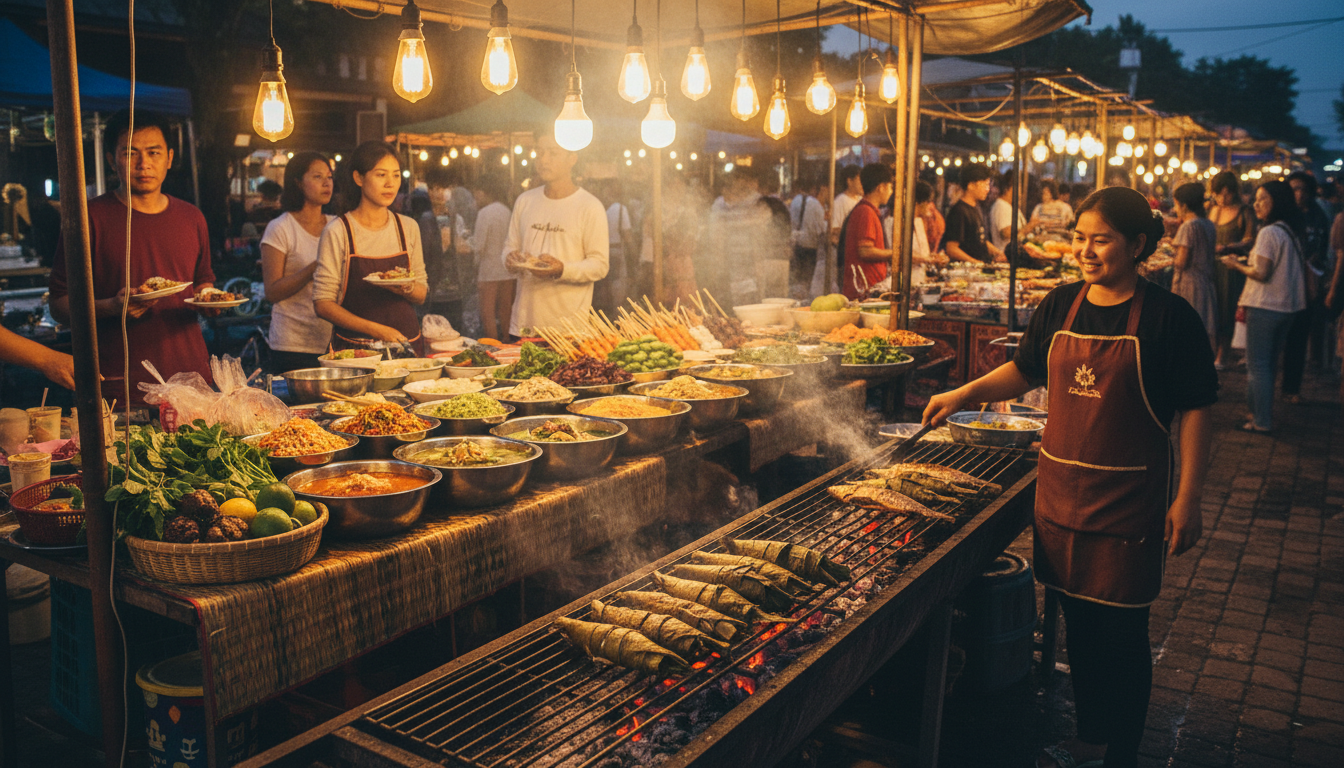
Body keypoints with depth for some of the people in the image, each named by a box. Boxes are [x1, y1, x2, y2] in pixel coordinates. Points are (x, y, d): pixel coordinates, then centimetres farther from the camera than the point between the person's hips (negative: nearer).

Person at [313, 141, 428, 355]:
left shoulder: (408, 227, 9)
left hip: (407, 343, 3)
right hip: (355, 348, -3)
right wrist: (376, 330, -17)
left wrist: (407, 288, -10)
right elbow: (323, 304, -6)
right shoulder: (337, 232, -4)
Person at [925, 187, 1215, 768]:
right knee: (1078, 621, 15)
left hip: (1128, 500, -4)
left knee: (1122, 633, 5)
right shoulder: (1060, 306, 4)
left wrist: (1187, 499, -11)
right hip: (1060, 490, 5)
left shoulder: (1170, 318, -9)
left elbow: (1194, 413, -7)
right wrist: (966, 393, 3)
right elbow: (1024, 371, 17)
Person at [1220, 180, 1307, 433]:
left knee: (1257, 365, -1)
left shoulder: (1268, 232, -16)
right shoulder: (1291, 232, 10)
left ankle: (1262, 421, 2)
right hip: (1286, 307, 8)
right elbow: (1285, 269, 15)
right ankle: (1262, 413, 25)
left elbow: (1261, 273, -19)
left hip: (1264, 307, -8)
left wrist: (1237, 265, -3)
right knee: (1269, 363, 17)